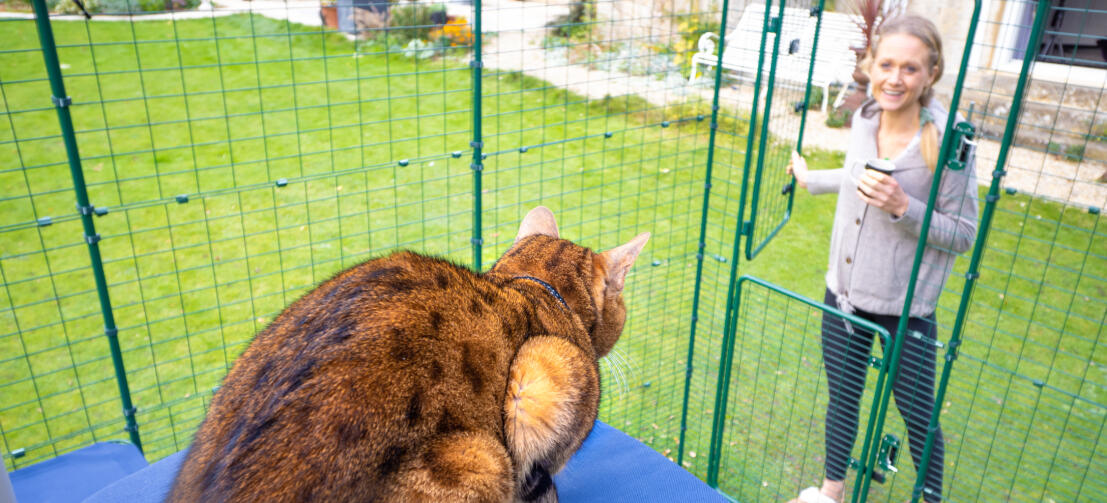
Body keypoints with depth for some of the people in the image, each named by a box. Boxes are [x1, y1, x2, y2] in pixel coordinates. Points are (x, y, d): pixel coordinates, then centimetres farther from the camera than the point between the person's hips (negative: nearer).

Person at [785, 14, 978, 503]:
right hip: (844, 290, 5)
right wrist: (809, 179, 34)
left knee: (917, 414, 10)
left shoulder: (947, 140, -18)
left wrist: (902, 206, -27)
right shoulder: (864, 118, -2)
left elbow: (962, 233, -13)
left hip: (905, 306, -5)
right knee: (842, 398, 19)